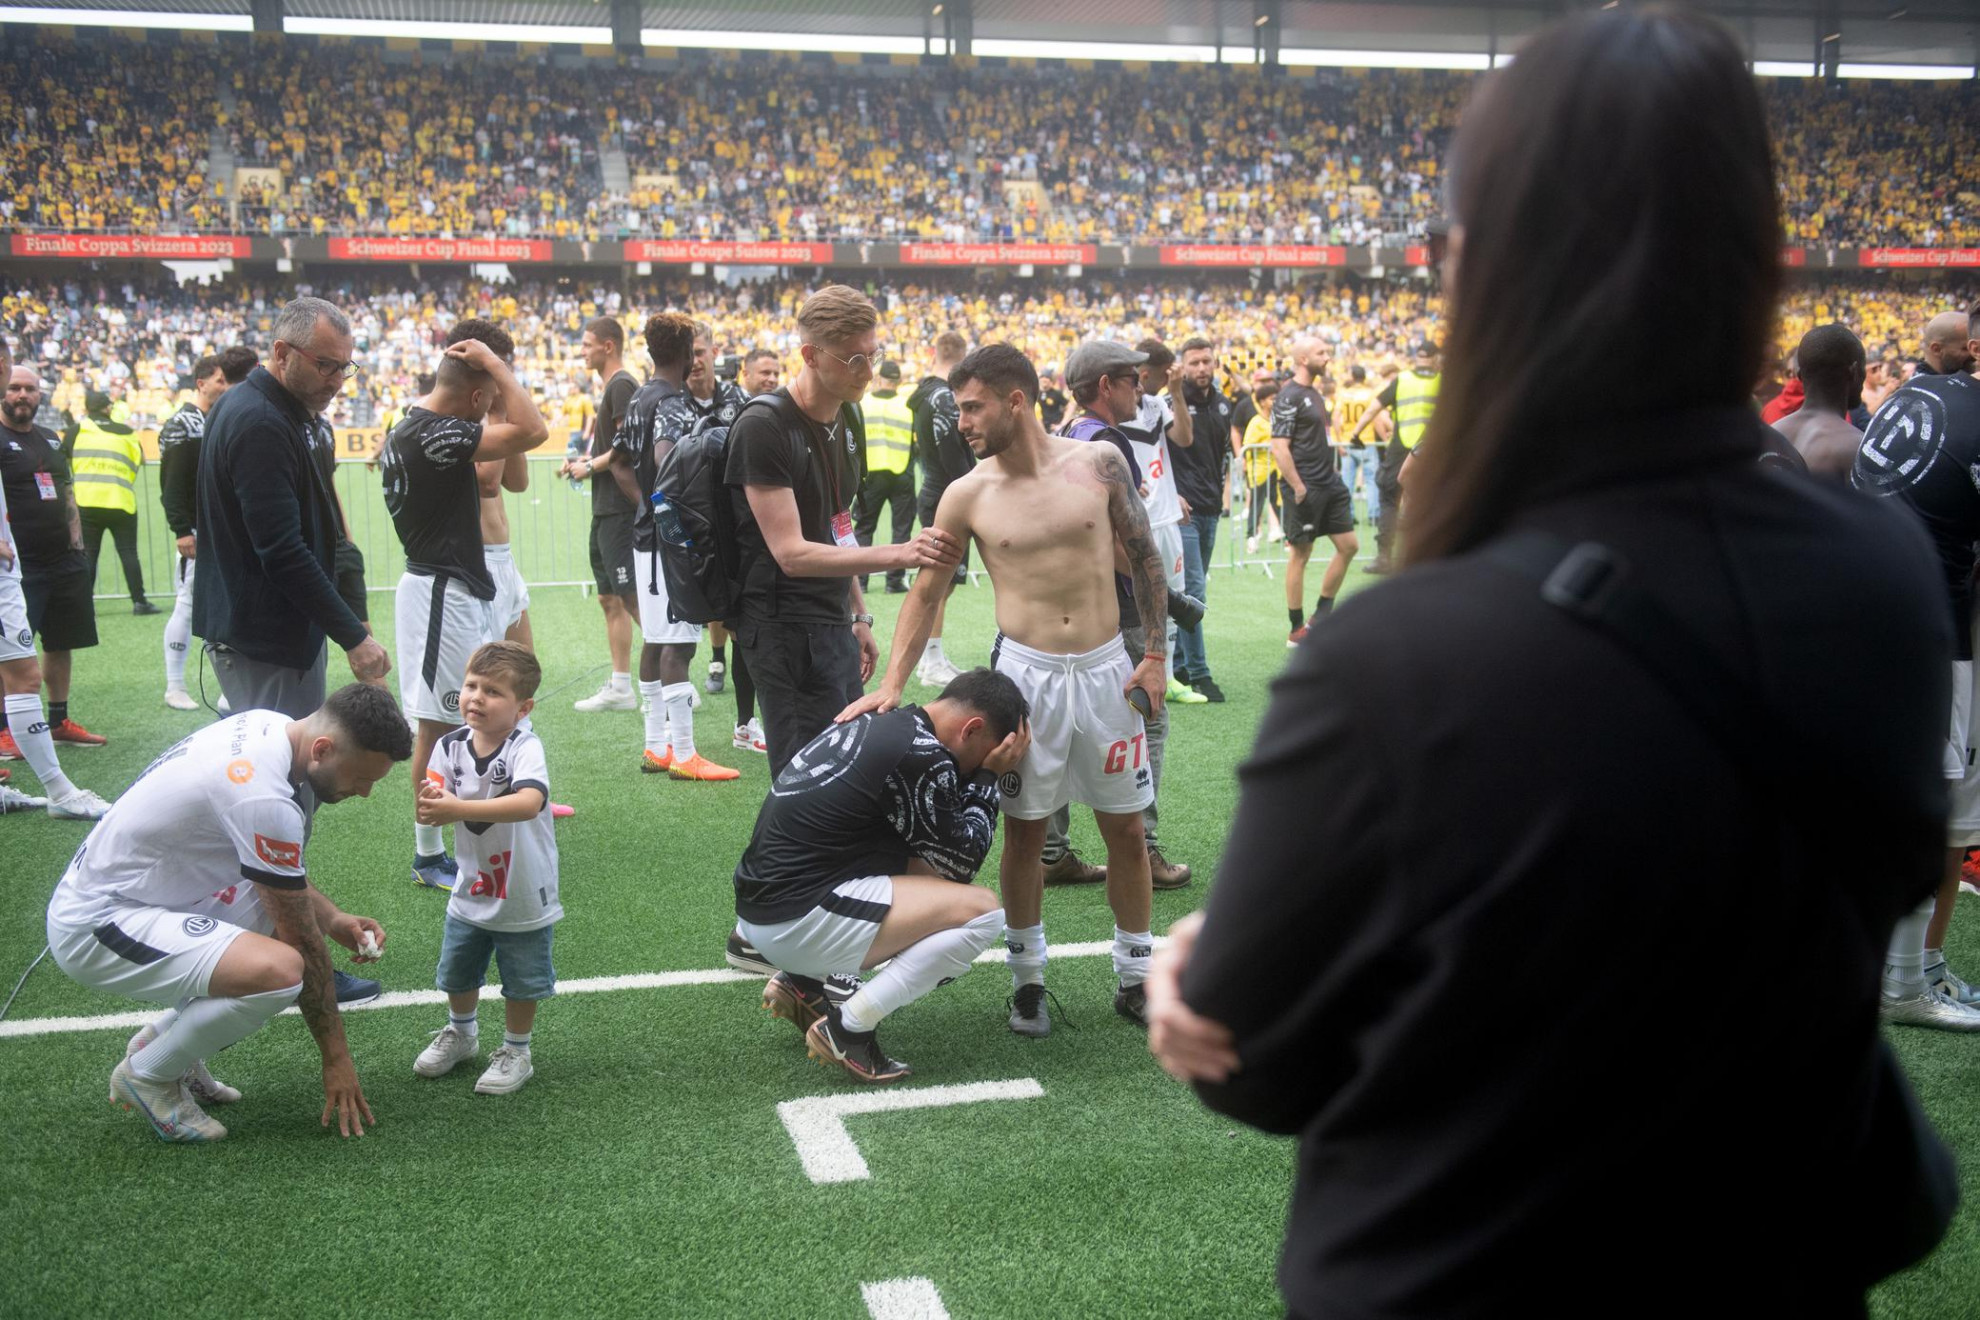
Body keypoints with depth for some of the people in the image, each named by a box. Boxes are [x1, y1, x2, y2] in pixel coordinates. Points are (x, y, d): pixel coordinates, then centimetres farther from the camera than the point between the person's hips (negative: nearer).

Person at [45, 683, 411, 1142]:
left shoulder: (269, 727, -1)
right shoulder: (263, 797, -29)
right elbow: (302, 942, -18)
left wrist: (334, 919, 4)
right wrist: (335, 1057, -8)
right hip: (92, 927, -10)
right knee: (280, 970, -29)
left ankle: (162, 1037, 17)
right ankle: (147, 1074, -3)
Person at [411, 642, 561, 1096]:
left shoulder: (526, 749, -25)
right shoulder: (450, 746, -8)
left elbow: (529, 803, -44)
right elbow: (428, 814, -8)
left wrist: (457, 808, -50)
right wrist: (429, 804, -33)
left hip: (524, 897, -5)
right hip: (471, 889, 5)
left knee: (522, 982, 11)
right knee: (456, 974, 22)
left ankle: (516, 1052, 33)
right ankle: (460, 1033, 49)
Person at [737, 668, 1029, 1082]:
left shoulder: (879, 724, 12)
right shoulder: (920, 757, -16)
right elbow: (960, 863, -4)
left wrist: (980, 776, 12)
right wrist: (989, 777, 4)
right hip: (798, 921, -10)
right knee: (982, 911, -10)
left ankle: (803, 983, 15)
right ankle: (847, 1029, -7)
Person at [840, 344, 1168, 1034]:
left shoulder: (1098, 462, -3)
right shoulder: (968, 495, -3)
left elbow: (1145, 558, 5)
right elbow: (925, 593, 2)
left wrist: (1155, 653, 1)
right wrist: (890, 685, -7)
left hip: (1105, 667, 1)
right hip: (1026, 671, 0)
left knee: (1126, 827, 8)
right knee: (1024, 831, 5)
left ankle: (1135, 977, 23)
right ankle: (1027, 978, 22)